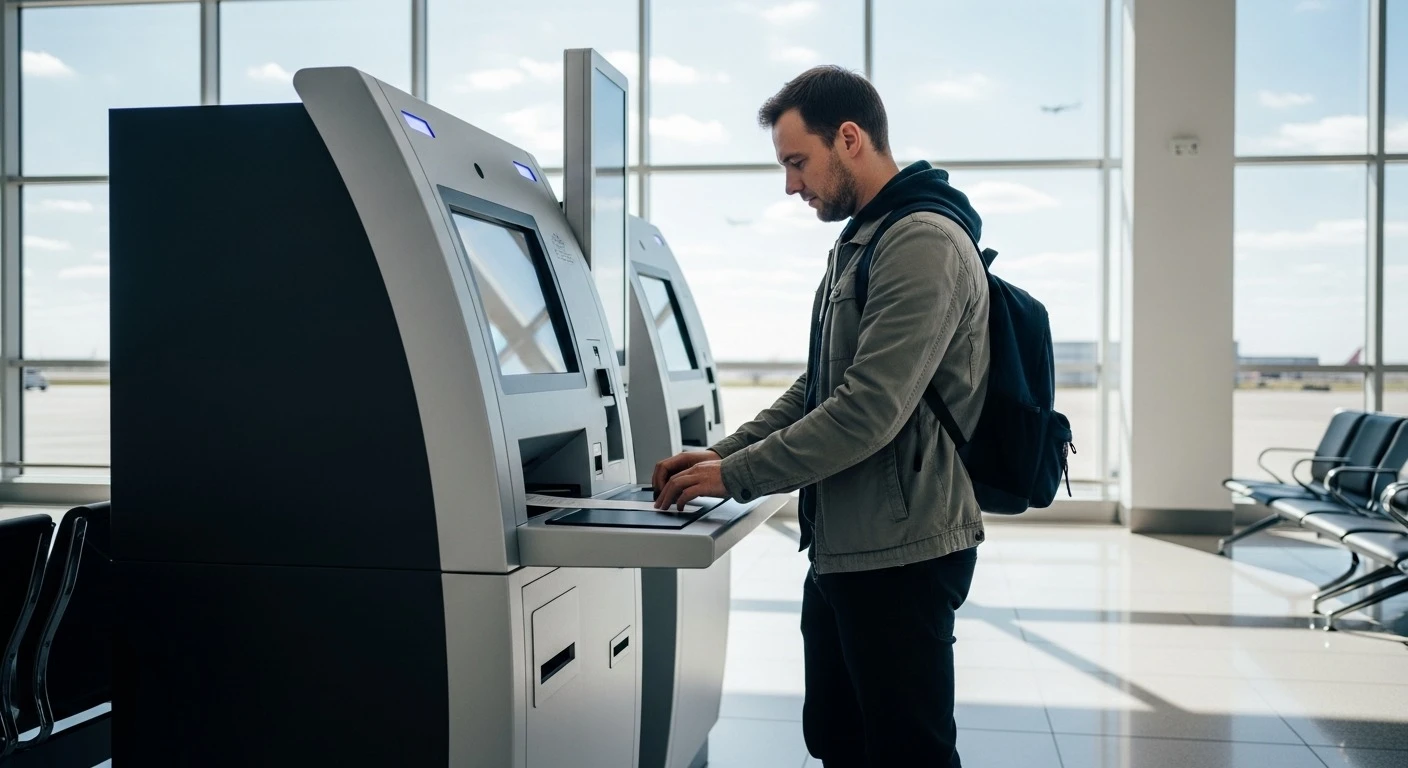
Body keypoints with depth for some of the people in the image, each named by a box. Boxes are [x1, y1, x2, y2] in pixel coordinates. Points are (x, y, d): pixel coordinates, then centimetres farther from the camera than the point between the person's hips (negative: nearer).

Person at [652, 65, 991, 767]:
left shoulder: (926, 243, -16)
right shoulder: (859, 243, 17)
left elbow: (869, 412, -24)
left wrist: (736, 476, -15)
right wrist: (723, 453, 6)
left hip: (900, 553, -10)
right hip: (842, 547, 10)